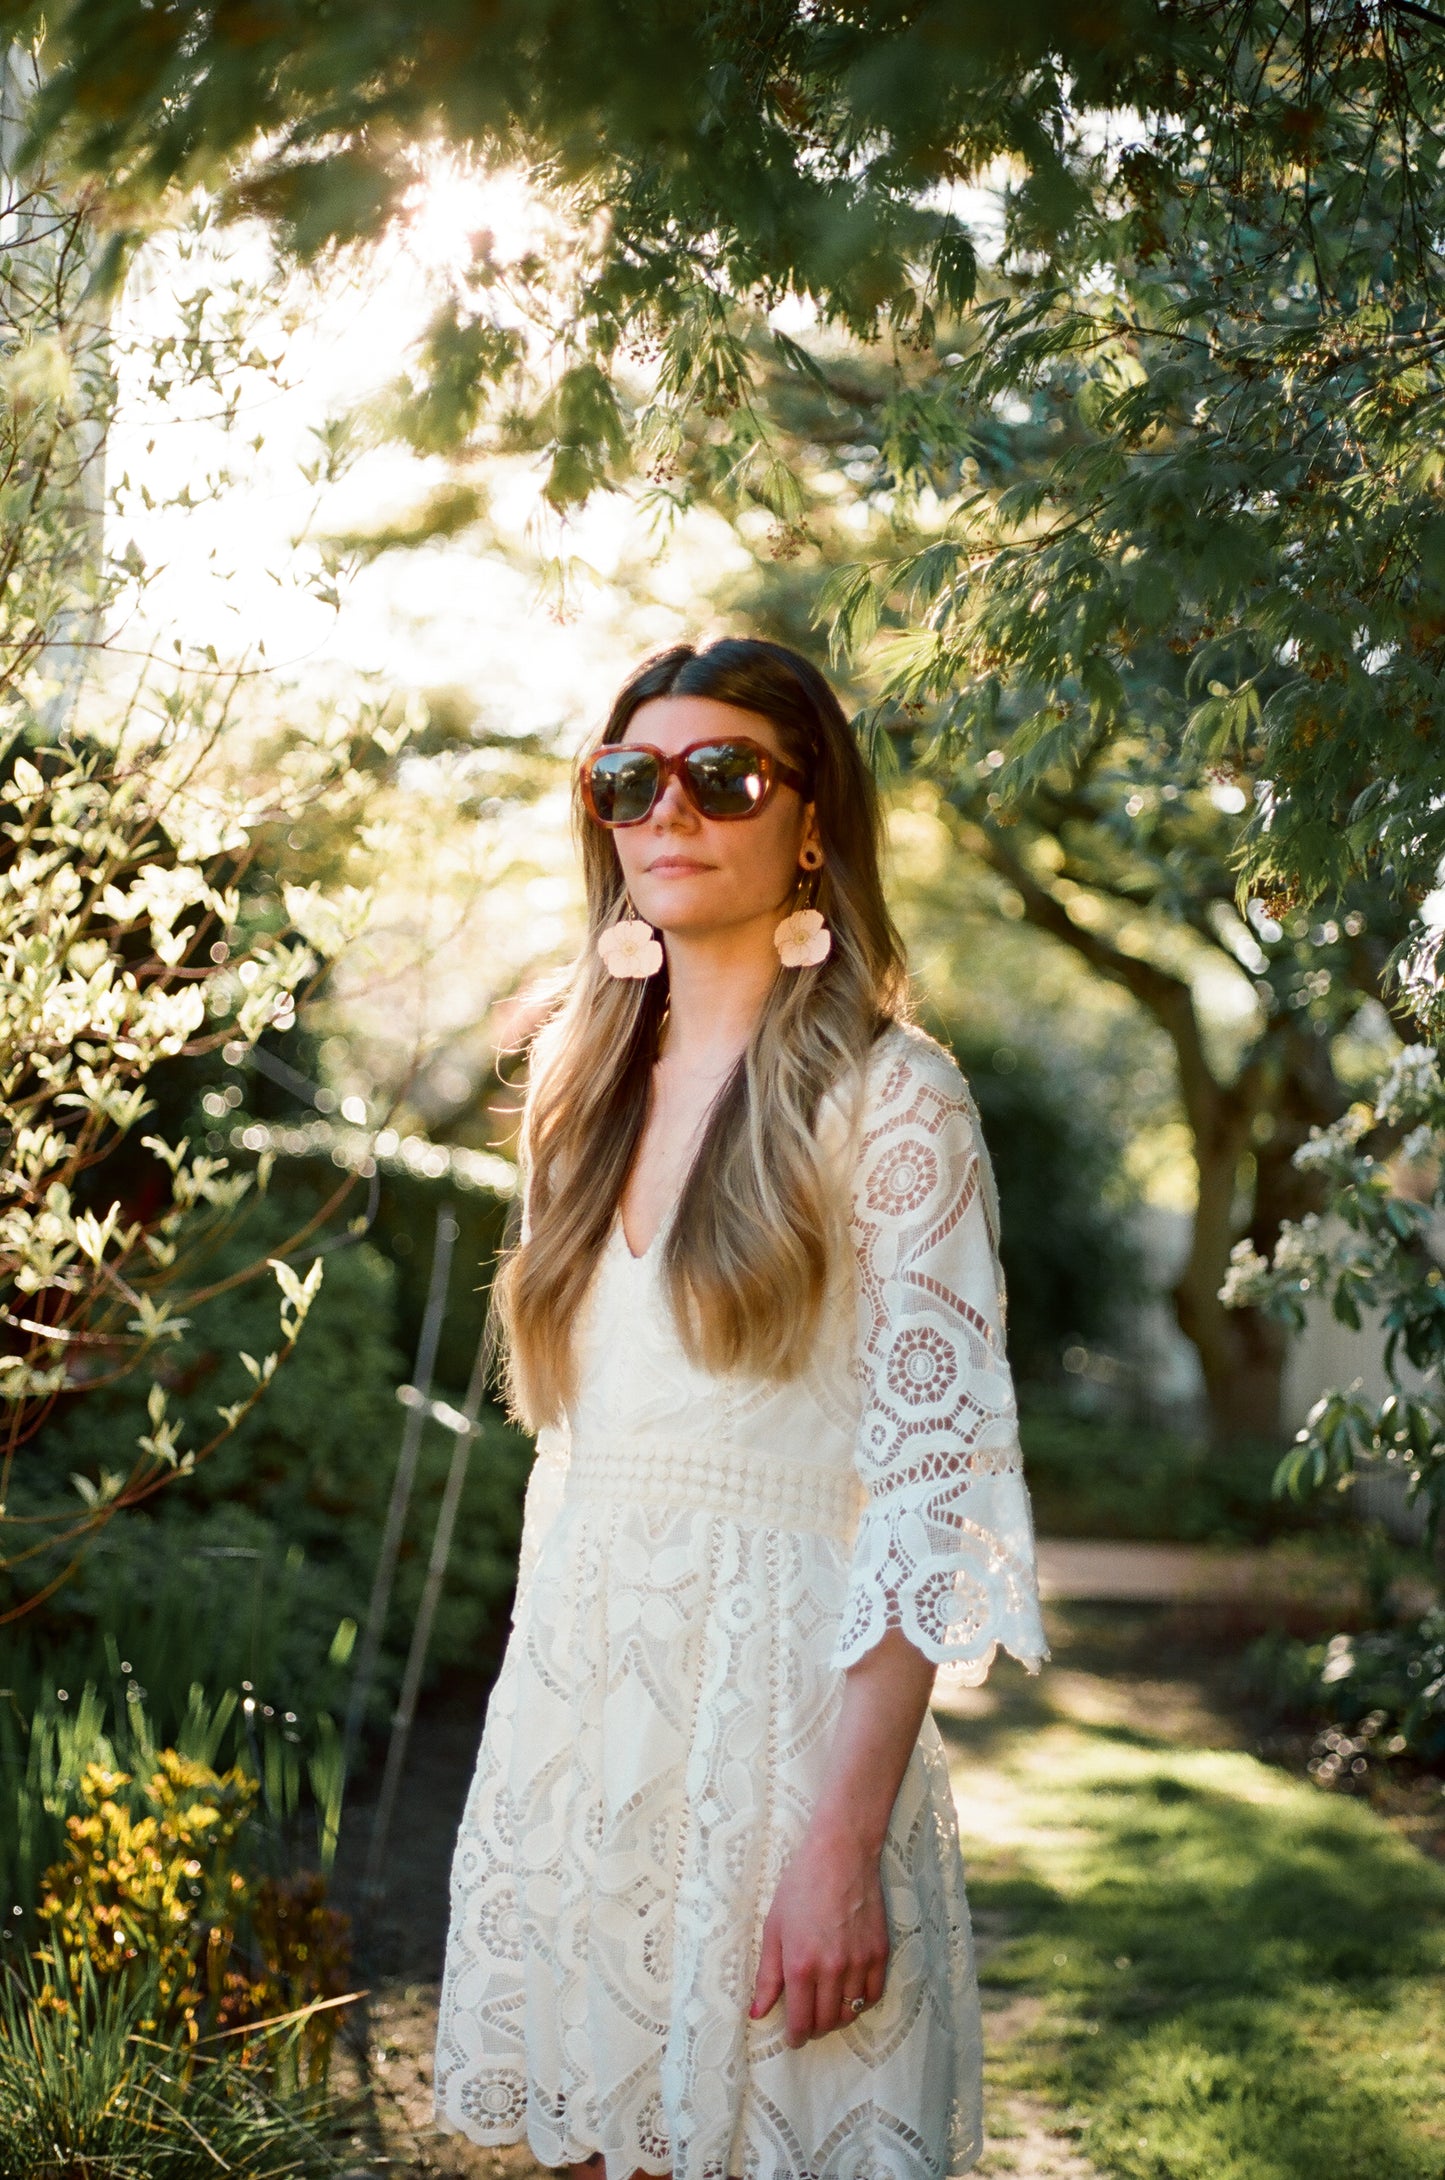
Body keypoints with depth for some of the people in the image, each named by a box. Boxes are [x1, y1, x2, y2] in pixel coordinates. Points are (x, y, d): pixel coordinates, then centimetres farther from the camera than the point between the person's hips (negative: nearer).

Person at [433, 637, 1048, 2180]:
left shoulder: (889, 1098, -8)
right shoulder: (581, 1076, 11)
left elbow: (938, 1494, -14)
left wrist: (843, 1841, -19)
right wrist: (549, 1678, 11)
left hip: (780, 1691, -5)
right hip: (571, 1689, 5)